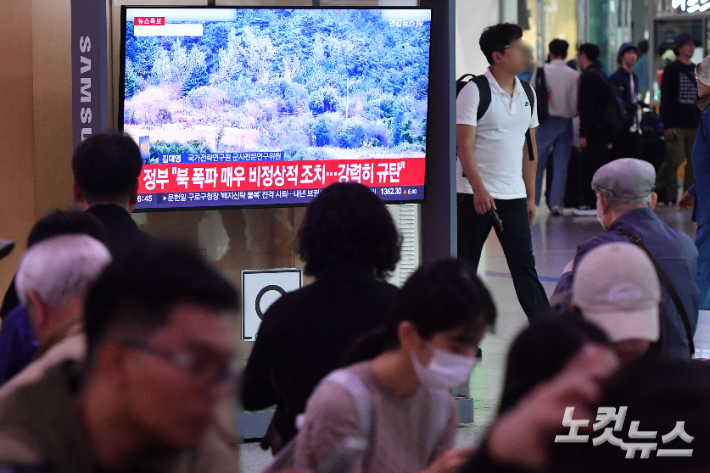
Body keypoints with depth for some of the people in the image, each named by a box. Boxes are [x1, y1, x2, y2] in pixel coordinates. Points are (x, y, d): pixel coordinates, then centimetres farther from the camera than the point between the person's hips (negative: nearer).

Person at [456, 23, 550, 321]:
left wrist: (531, 195, 13)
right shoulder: (474, 91, -8)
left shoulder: (527, 93, 11)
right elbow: (464, 145, -13)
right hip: (476, 194, -5)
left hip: (514, 196, 5)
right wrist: (479, 190, -21)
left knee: (524, 265, 2)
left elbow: (529, 149, 16)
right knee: (464, 266, 3)